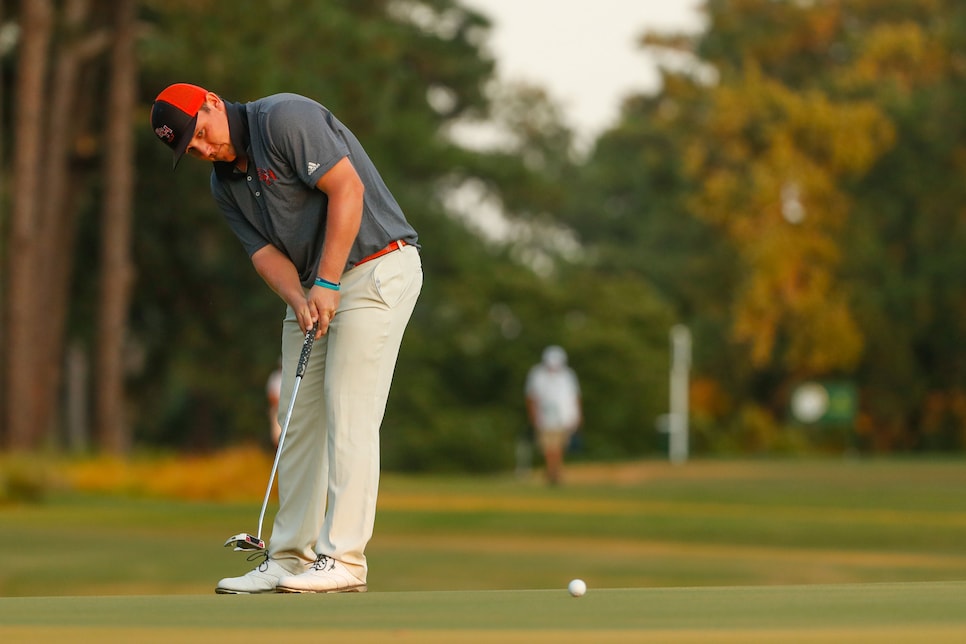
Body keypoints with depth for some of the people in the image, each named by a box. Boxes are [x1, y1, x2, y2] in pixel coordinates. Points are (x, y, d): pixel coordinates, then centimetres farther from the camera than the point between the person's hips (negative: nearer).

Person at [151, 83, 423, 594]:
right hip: (313, 288, 9)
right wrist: (298, 299, -18)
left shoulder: (284, 119, -15)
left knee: (348, 414, -13)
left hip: (376, 268, -9)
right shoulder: (224, 184, 10)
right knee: (300, 420, 7)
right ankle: (290, 557, 11)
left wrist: (327, 284, -22)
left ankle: (343, 560, -14)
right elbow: (265, 252, 3)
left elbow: (347, 188, -21)